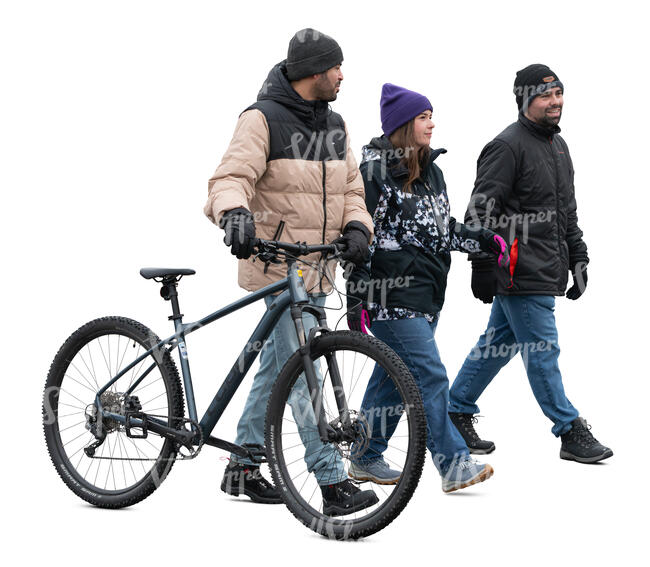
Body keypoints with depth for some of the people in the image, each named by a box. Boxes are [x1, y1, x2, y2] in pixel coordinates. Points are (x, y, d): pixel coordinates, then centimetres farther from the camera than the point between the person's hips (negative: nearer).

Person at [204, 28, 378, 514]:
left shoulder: (335, 126, 14)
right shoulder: (264, 119, -9)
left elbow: (351, 189, 14)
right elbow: (231, 177, -19)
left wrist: (356, 227, -6)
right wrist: (234, 213, -40)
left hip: (317, 268, 8)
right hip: (277, 262, -8)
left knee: (278, 368, 15)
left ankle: (243, 467, 27)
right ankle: (333, 480, -11)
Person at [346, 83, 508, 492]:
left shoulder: (431, 171, 15)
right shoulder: (375, 171, -11)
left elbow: (445, 230, 23)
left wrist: (486, 240, 10)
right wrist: (357, 300, -16)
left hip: (426, 292, 9)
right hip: (393, 295, -9)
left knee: (394, 376, 14)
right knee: (430, 377, -11)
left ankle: (367, 459, 24)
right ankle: (454, 465, -9)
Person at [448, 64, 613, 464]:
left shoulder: (558, 145, 17)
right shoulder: (507, 146, -12)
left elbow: (567, 209, 26)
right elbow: (482, 212, -15)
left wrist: (578, 257, 21)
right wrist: (482, 267, -18)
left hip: (546, 272, 9)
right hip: (521, 274, -9)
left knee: (498, 343, 15)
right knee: (543, 352, -3)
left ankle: (457, 412, 25)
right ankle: (571, 433, 4)